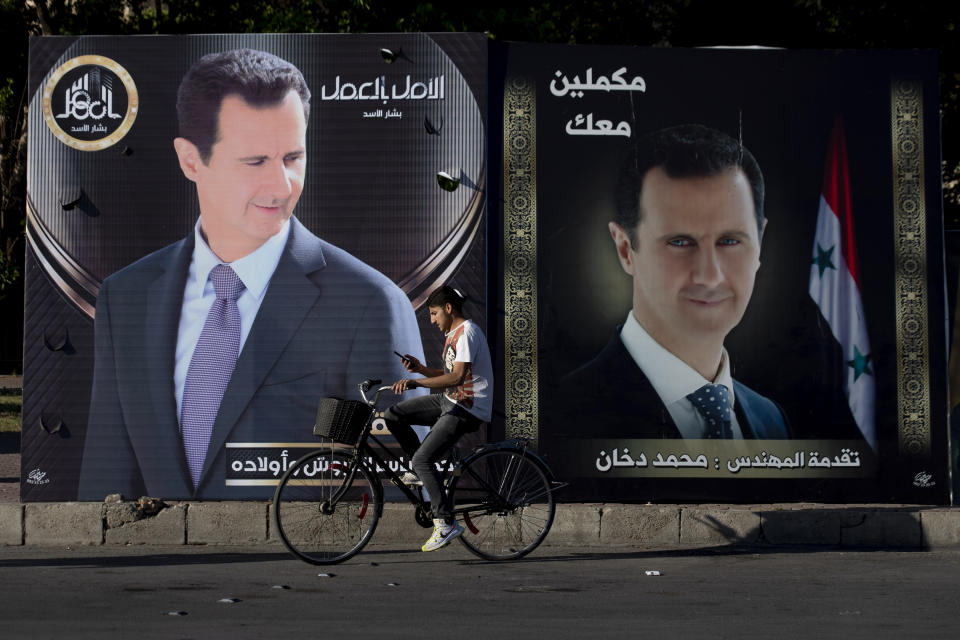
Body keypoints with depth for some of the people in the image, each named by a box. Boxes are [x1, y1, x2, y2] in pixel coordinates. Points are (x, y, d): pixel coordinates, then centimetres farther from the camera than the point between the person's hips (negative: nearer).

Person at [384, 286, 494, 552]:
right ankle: (422, 472, 14)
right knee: (394, 415, 5)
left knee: (422, 459, -19)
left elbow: (458, 376, -27)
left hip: (468, 409, -10)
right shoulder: (453, 334, 17)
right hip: (450, 401, 10)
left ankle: (446, 523, -15)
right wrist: (419, 368, 6)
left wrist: (415, 382, -32)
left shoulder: (467, 332, -16)